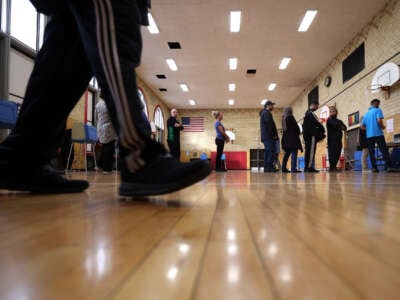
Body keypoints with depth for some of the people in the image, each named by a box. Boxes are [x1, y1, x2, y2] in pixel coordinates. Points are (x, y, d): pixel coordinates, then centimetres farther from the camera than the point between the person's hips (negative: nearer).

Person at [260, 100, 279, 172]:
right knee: (272, 151, -14)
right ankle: (269, 167, -18)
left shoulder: (263, 113, 25)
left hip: (265, 136, 10)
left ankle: (266, 167, 8)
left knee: (267, 151, 8)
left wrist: (274, 134, 18)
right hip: (269, 136, -10)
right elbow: (270, 125, -16)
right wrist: (274, 134, -13)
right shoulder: (266, 113, -7)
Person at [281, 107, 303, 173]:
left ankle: (284, 168, 12)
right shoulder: (290, 117, -10)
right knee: (294, 153, -8)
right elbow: (296, 127, -8)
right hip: (292, 138, -8)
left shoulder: (284, 118, 12)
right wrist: (298, 133, 11)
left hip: (286, 139, 8)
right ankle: (293, 169, -12)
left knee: (287, 154, 12)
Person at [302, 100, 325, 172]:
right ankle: (309, 167, -15)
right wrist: (323, 130, 2)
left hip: (306, 135, 10)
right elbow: (317, 123, -13)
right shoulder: (311, 113, -9)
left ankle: (306, 167, 9)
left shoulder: (307, 113, 22)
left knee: (308, 150, 9)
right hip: (311, 135, -10)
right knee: (311, 151, -11)